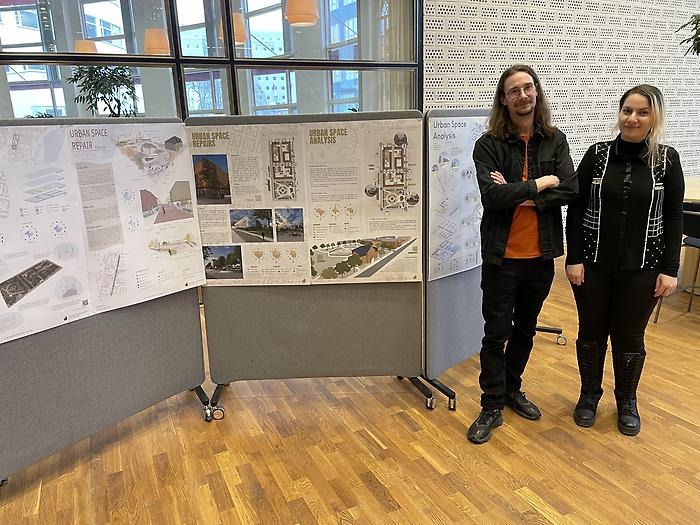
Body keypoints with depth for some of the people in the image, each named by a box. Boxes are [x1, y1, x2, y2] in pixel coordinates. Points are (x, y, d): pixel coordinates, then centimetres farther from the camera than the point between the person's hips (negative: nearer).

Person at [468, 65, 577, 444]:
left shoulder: (556, 140, 3)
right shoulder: (488, 144, -8)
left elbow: (569, 189, -8)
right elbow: (492, 195, -20)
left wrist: (519, 195, -17)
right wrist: (540, 184, -11)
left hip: (541, 253, 4)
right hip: (502, 254, -4)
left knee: (526, 327, 18)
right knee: (496, 333, 4)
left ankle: (512, 388, 39)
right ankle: (492, 406, 19)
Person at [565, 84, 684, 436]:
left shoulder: (667, 159, -2)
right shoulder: (597, 154, -2)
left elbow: (673, 218, 0)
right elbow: (576, 209, -2)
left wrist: (670, 269, -4)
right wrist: (574, 258, -7)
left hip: (641, 268, 0)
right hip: (594, 264, 1)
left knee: (630, 337, 12)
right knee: (591, 332, 12)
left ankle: (627, 401, 34)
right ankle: (589, 394, 33)